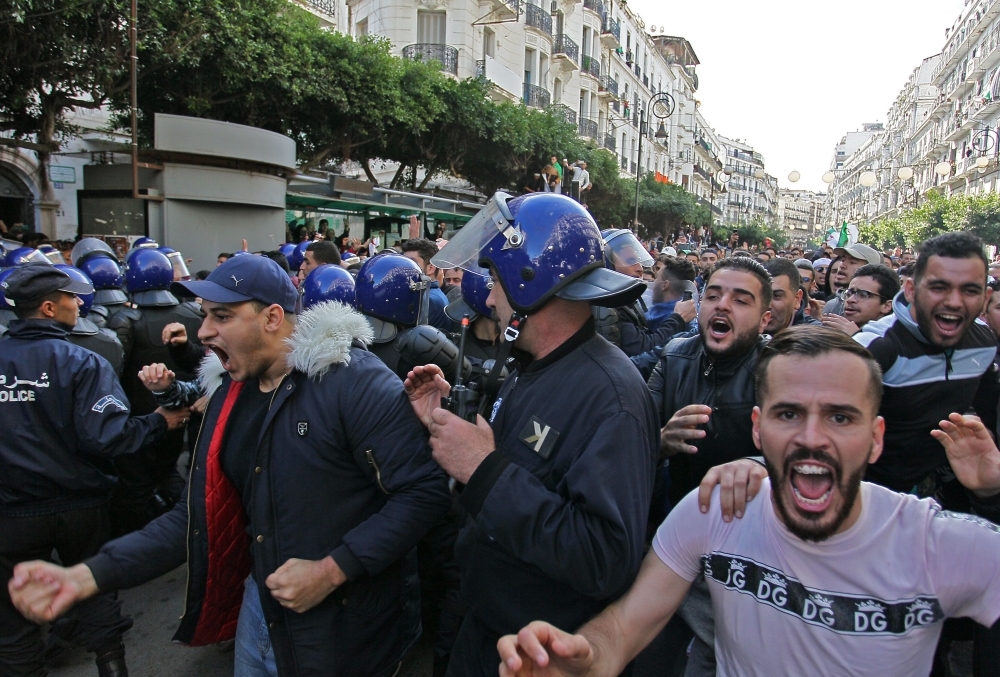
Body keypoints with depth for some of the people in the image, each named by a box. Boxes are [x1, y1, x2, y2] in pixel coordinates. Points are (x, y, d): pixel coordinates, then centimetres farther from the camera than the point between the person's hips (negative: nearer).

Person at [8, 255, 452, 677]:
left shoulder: (357, 382, -21)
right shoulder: (231, 395, 4)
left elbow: (424, 490, -22)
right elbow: (198, 515, 6)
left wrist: (332, 569, -24)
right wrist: (88, 575, -4)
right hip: (263, 609, 7)